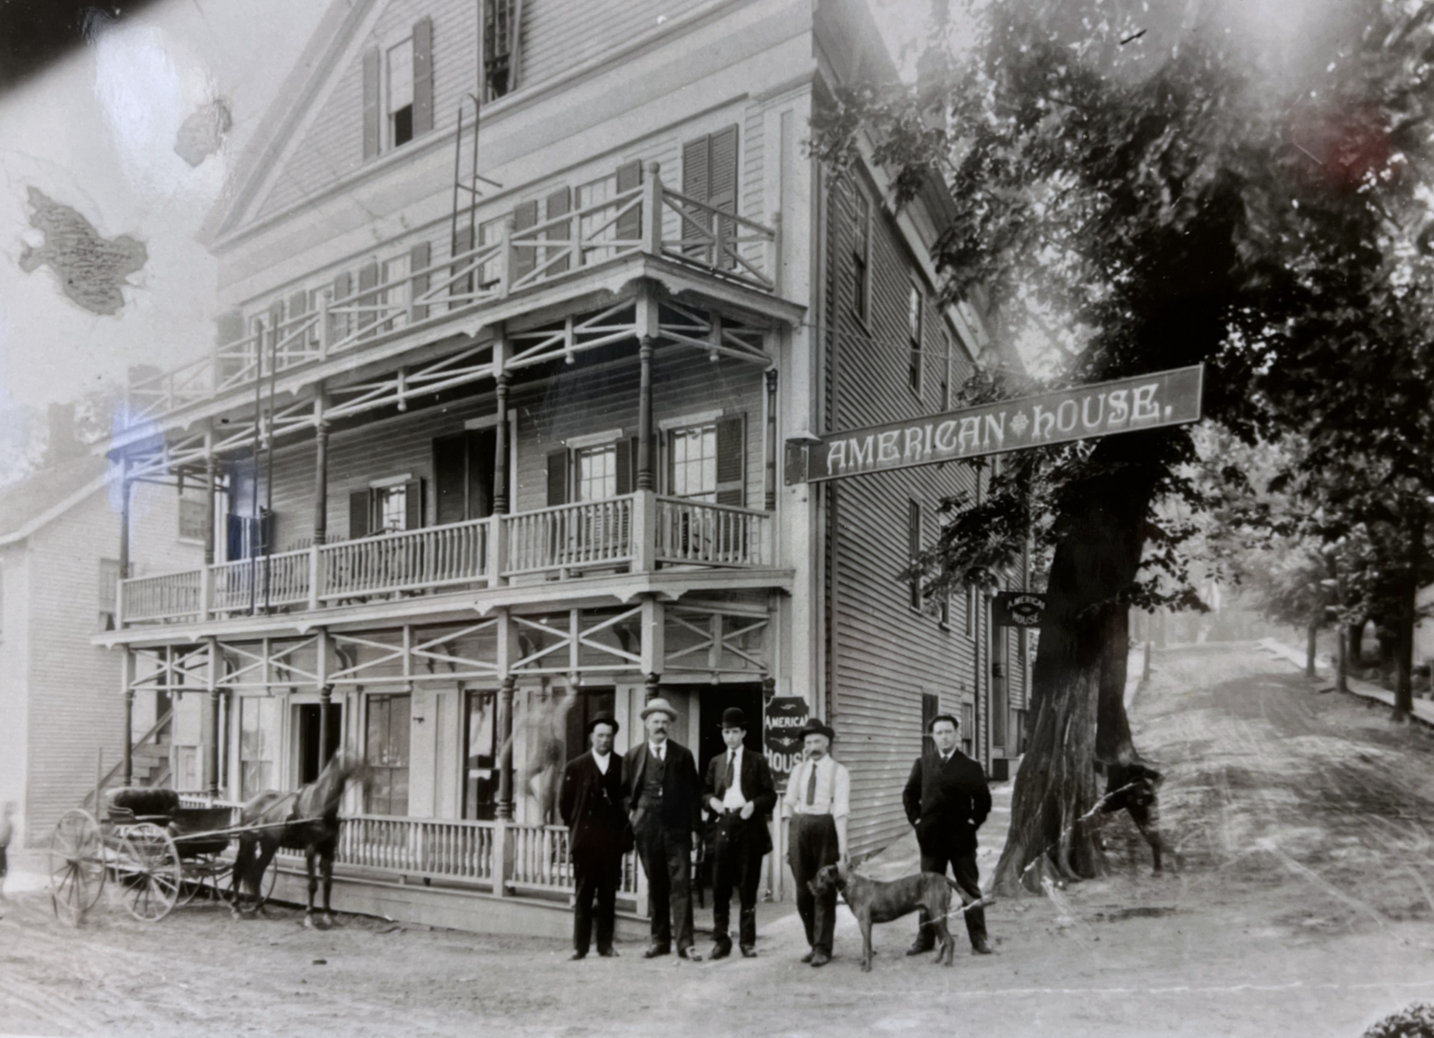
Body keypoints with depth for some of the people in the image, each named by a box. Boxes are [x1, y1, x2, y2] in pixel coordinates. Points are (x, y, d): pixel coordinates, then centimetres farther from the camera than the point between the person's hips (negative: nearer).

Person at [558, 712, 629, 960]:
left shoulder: (623, 765, 4)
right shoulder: (575, 767, 3)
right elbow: (565, 803, 7)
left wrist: (625, 831, 3)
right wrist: (576, 827, 8)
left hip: (613, 840, 1)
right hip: (585, 840, -1)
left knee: (608, 895, 3)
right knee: (584, 895, 1)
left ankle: (605, 944, 10)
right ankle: (580, 946, 4)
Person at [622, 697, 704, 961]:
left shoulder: (683, 755, 5)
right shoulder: (633, 756, 8)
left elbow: (694, 793, 4)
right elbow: (625, 792, 11)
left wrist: (695, 828, -1)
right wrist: (629, 821, -1)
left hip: (677, 828, -1)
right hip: (647, 829, 1)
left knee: (681, 884, -5)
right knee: (655, 886, 7)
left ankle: (685, 942, -3)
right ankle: (660, 940, 15)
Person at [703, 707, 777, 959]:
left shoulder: (757, 761, 6)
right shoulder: (715, 762, 15)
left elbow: (770, 795, 4)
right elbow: (705, 791, 18)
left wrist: (754, 804, -14)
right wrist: (711, 800, -4)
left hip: (749, 826, -2)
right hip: (722, 826, 2)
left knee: (748, 888, 2)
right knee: (720, 886, 0)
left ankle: (747, 941, 10)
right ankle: (721, 940, 9)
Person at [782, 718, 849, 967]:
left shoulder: (839, 772, -1)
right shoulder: (798, 771, 12)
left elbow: (841, 811, -9)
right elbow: (789, 806, 10)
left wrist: (842, 846, -17)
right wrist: (788, 843, 5)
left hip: (825, 827, -4)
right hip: (799, 828, 4)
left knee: (824, 891, 0)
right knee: (803, 891, 8)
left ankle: (823, 949, 8)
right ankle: (814, 944, 22)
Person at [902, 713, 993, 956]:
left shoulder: (970, 767, -2)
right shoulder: (922, 764, 3)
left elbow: (983, 800, 4)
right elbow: (909, 795, 11)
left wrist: (973, 822, -4)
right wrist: (916, 820, 2)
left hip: (962, 837, -2)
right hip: (930, 837, 2)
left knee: (970, 889, 3)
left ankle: (978, 939, 9)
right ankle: (925, 939, 16)